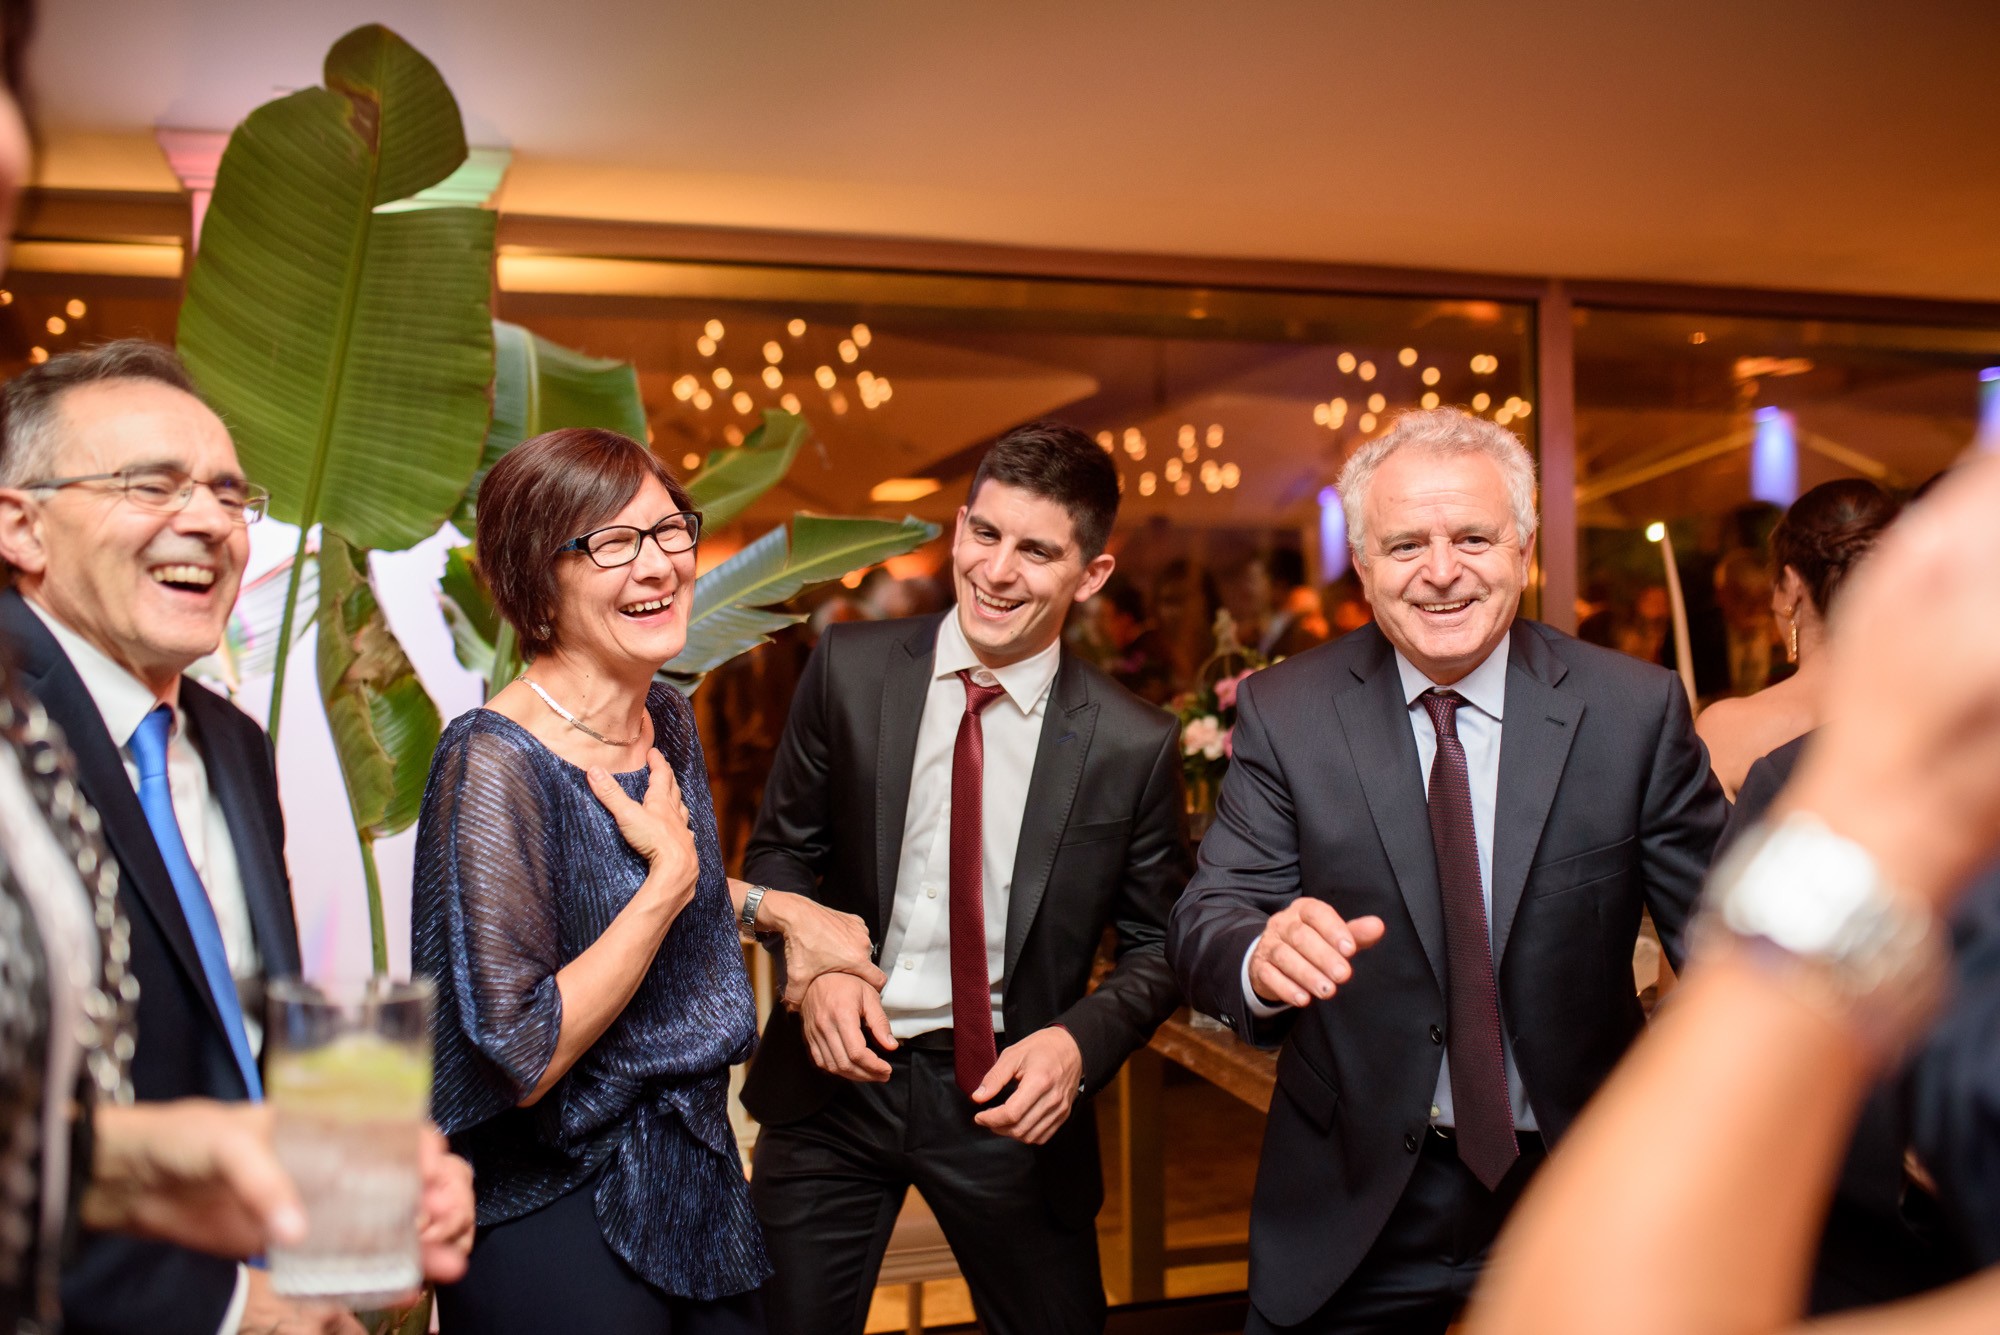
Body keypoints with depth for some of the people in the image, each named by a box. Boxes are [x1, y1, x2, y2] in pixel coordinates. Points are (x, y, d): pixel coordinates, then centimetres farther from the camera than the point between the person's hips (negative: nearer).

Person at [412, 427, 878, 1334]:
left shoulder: (668, 721, 1)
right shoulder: (495, 763, -23)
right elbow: (524, 1061, -25)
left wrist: (774, 905, 7)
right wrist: (674, 872, -21)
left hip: (699, 1180, 7)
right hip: (557, 1218, -7)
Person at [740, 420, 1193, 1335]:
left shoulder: (1133, 745, -10)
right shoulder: (850, 668, -6)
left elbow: (1156, 943, -1)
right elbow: (780, 850, 4)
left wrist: (1079, 1042, -17)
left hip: (1006, 1091, -1)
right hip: (839, 1065, 1)